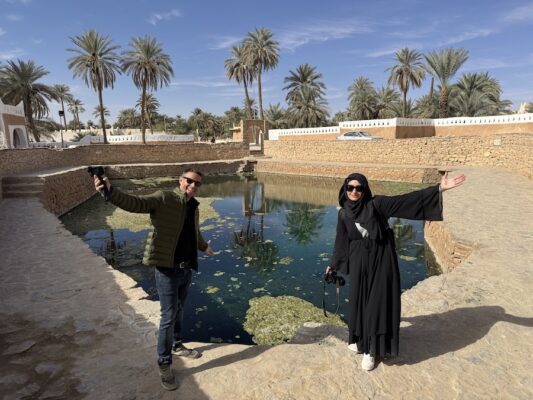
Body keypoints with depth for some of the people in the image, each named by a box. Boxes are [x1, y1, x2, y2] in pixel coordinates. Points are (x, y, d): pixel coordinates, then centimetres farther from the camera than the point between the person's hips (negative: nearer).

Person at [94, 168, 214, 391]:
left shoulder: (194, 207, 8)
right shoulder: (163, 199, -13)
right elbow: (134, 203, -29)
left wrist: (204, 247, 44)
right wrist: (110, 192, -47)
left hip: (187, 269, 7)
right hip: (168, 270, -6)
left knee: (179, 311, 22)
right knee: (169, 316, 0)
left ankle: (177, 346, 44)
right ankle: (164, 364, 18)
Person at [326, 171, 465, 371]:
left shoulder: (376, 203, -8)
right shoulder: (344, 214, 1)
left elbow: (407, 199, -15)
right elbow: (341, 241, 12)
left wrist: (439, 188, -24)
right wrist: (334, 264, 21)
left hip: (381, 260, -3)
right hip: (360, 263, 3)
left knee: (378, 303, 3)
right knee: (360, 302, 13)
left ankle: (371, 350, 19)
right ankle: (361, 339, 38)